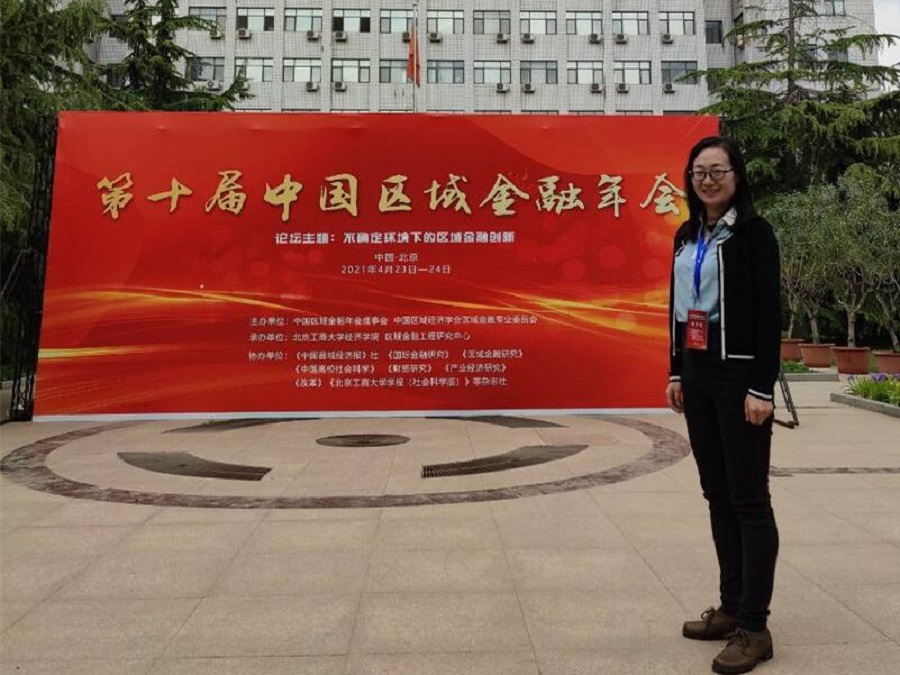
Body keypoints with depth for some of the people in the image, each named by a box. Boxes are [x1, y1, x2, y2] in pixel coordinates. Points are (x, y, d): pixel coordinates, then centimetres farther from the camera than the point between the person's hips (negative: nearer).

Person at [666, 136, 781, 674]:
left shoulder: (754, 232, -7)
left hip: (739, 376, -7)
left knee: (749, 499, 0)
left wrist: (762, 387, -17)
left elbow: (770, 313, -12)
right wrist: (676, 372, 13)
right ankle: (732, 607, 25)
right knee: (718, 495, 12)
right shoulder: (686, 236, 13)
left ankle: (754, 627, 10)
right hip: (697, 375, 7)